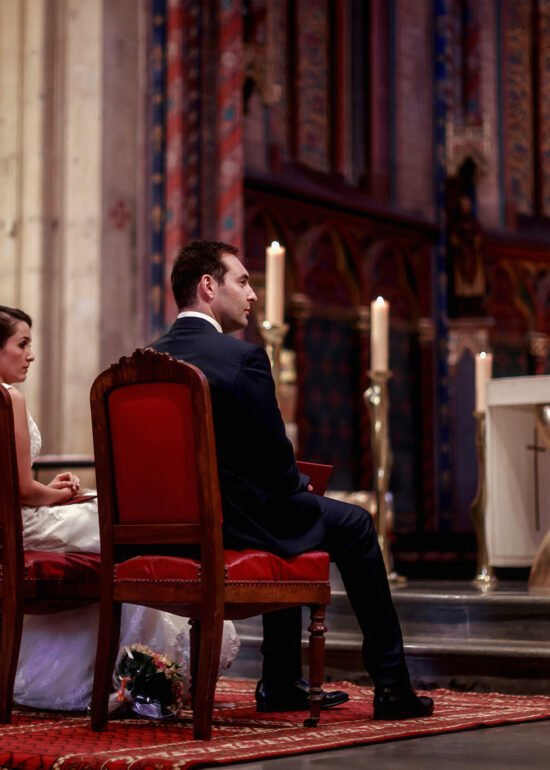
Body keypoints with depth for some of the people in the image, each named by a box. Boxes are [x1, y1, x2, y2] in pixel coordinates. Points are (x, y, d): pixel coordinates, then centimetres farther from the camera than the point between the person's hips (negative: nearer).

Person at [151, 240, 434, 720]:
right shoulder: (242, 357, -17)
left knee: (293, 506, 33)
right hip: (239, 521, -8)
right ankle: (391, 684, 17)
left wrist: (293, 485, 18)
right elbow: (276, 456, -14)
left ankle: (281, 684, 33)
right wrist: (301, 487, 10)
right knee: (354, 525, 15)